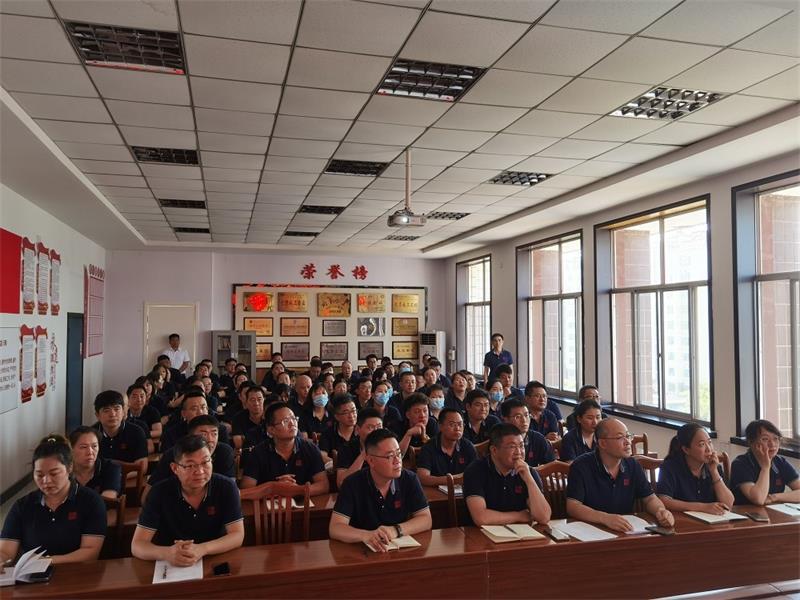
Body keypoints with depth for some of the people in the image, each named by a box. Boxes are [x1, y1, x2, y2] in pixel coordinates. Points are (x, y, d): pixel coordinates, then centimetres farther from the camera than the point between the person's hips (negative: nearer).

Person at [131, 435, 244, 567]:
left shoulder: (226, 487, -9)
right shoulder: (160, 492, -9)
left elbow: (237, 536, -12)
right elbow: (137, 545, -11)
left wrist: (202, 549, -29)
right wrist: (167, 553, -32)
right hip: (171, 567, 0)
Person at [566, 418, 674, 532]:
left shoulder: (633, 465, 7)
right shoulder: (581, 466, -12)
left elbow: (650, 498, 10)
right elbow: (572, 506, -19)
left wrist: (660, 510, -13)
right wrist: (605, 518, -33)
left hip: (625, 532, 4)